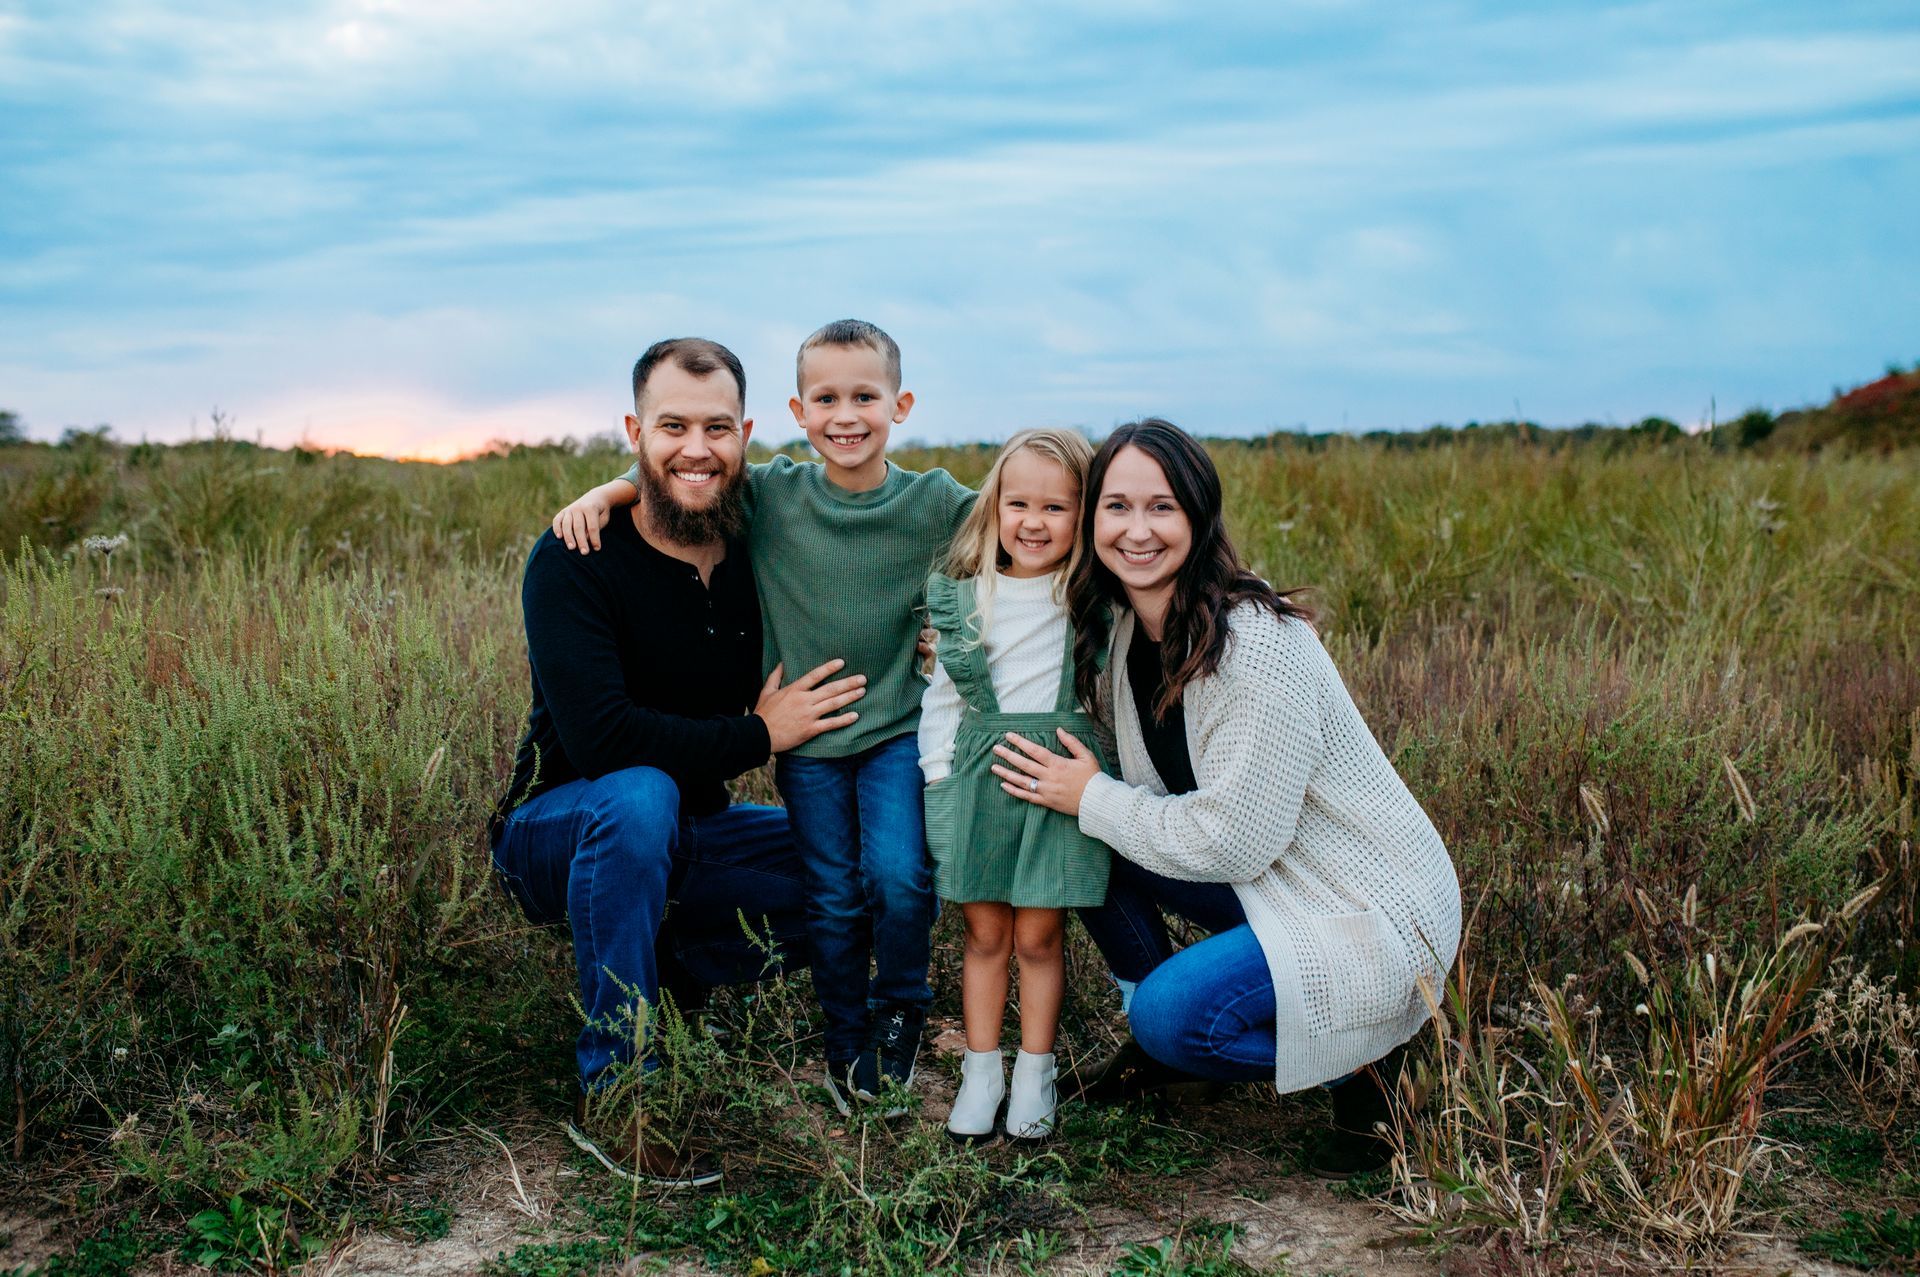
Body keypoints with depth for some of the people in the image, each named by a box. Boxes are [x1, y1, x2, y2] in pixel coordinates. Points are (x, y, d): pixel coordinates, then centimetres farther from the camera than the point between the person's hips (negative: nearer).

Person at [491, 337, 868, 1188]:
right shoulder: (574, 560, -20)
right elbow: (597, 736, -32)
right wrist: (758, 736, -22)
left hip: (689, 835, 6)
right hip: (557, 830, -5)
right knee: (639, 797, -39)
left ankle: (664, 970, 7)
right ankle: (610, 1092, -25)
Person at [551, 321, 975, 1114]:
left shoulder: (935, 505, -8)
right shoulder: (768, 496, -5)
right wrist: (602, 495, -11)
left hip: (898, 729, -1)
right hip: (805, 737, 1)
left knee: (899, 878, -16)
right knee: (833, 900, 4)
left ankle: (900, 1011, 15)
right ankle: (846, 1043, 28)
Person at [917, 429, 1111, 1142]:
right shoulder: (964, 598, 4)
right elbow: (943, 695, 10)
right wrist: (939, 775, 4)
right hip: (977, 775, 2)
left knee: (1037, 937, 4)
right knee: (985, 935, 9)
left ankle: (1035, 1075, 21)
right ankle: (981, 1072, 23)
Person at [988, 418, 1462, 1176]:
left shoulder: (1257, 643, -26)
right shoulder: (1127, 627, -1)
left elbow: (1233, 842, -26)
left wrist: (1092, 798, -14)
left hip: (1371, 913, -8)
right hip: (1265, 883, 9)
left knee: (1172, 1012, -26)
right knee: (1088, 844, 0)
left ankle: (1367, 1063, 0)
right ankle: (1159, 1043, 14)